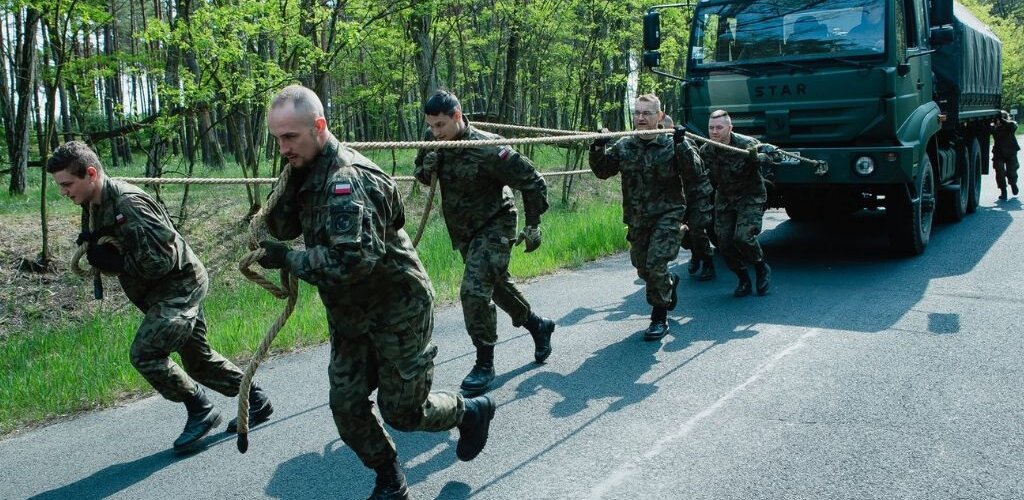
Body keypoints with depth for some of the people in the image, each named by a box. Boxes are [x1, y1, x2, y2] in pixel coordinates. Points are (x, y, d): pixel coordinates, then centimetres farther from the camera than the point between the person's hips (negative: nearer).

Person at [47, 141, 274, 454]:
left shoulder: (128, 203, -26)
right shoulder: (94, 206, 4)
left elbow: (159, 260, -30)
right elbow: (113, 252, 13)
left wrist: (113, 261, -22)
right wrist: (92, 244, -8)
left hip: (180, 287, -10)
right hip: (166, 292, 10)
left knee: (144, 354, -16)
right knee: (198, 358, 15)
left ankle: (201, 412, 0)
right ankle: (257, 401, 28)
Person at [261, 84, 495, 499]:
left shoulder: (349, 180, -27)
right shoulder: (309, 174, 2)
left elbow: (353, 259, -36)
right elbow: (283, 230, 0)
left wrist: (287, 258, -29)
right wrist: (287, 188, -16)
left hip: (397, 309, -8)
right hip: (350, 314, 8)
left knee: (402, 411, 4)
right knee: (346, 403, 8)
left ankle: (472, 412, 32)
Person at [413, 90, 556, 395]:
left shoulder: (487, 149, -25)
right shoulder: (434, 141, -6)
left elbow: (532, 182, -17)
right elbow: (421, 176, 9)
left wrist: (533, 225, -13)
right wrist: (426, 168, -15)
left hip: (494, 228, -8)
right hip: (463, 232, 8)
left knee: (474, 291, -18)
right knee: (496, 284, 20)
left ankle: (485, 364, -3)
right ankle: (538, 326, 44)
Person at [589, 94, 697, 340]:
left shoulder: (671, 144, -4)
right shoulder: (623, 146, 5)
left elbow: (693, 168, -15)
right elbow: (602, 172, 3)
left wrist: (681, 144, -29)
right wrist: (598, 149, -14)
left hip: (667, 214, -5)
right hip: (637, 218, 5)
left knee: (655, 264, -16)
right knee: (642, 269, 14)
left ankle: (659, 317, 2)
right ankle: (670, 282, 48)